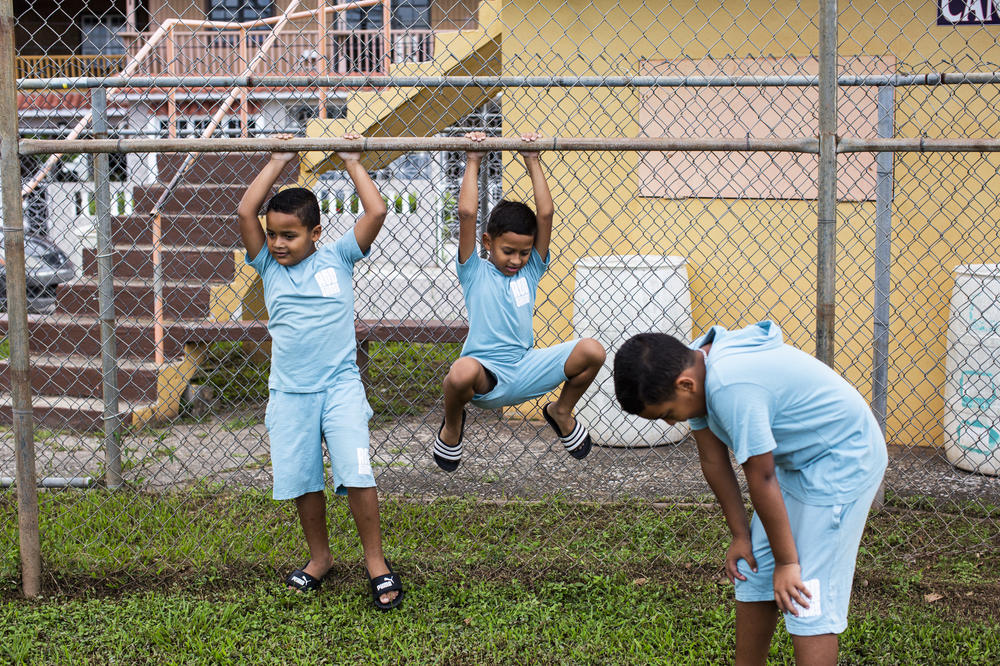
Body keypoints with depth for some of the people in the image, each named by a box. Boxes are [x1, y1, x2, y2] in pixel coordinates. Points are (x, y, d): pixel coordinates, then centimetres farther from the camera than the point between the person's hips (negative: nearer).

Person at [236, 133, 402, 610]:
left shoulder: (337, 259, 4)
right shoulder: (269, 266, 7)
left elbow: (377, 212, -5)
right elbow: (246, 212, -4)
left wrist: (352, 163, 4)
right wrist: (278, 163, 2)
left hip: (340, 383, -2)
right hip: (290, 390, 3)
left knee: (356, 475, -12)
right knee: (302, 481, 7)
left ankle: (375, 562, 1)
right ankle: (320, 557, 26)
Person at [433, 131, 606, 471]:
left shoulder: (530, 271, 12)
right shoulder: (475, 273, 3)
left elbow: (545, 214, 4)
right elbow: (467, 214, -8)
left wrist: (533, 162, 4)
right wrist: (473, 163, -2)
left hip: (524, 371, 4)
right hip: (485, 376, -4)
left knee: (592, 351, -17)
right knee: (463, 371, -41)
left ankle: (561, 412, 14)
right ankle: (452, 426, -2)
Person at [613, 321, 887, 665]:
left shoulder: (732, 388, -34)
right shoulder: (694, 367, -6)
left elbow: (761, 479, -25)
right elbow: (713, 461, 2)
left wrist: (787, 561, -16)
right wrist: (740, 534, 6)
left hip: (843, 462, -10)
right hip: (795, 462, 10)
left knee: (808, 602, -11)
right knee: (753, 573, 13)